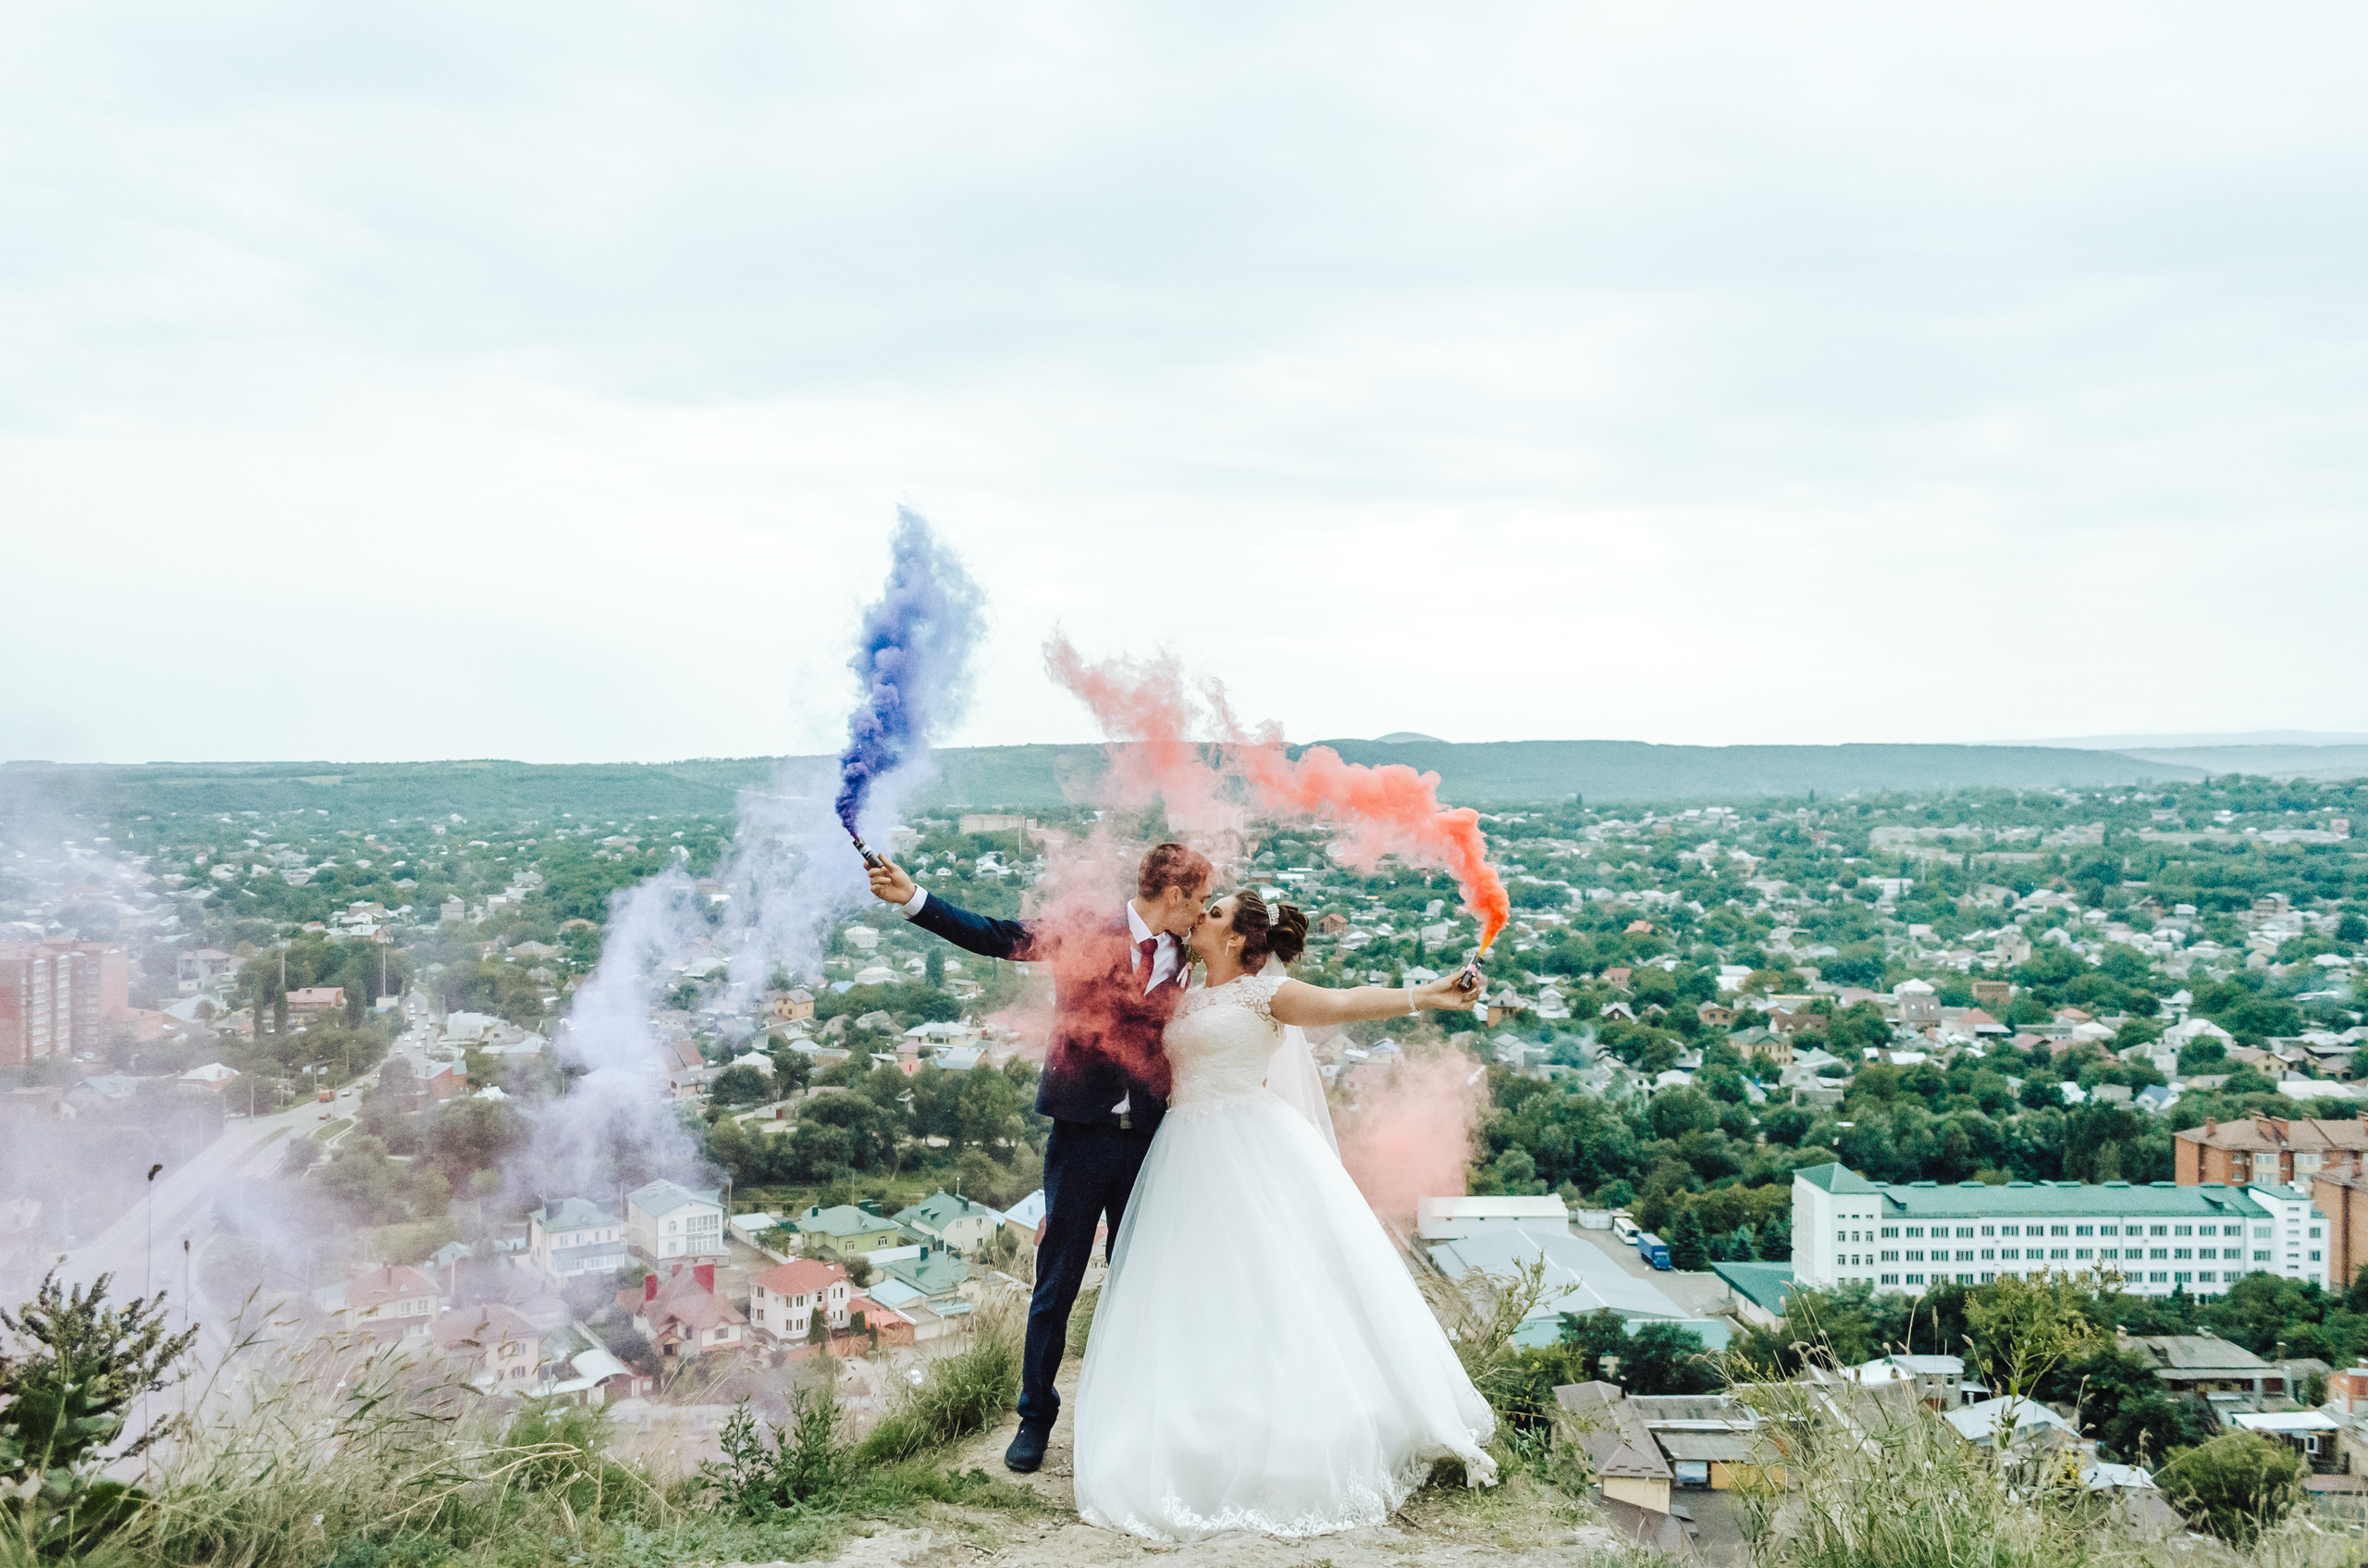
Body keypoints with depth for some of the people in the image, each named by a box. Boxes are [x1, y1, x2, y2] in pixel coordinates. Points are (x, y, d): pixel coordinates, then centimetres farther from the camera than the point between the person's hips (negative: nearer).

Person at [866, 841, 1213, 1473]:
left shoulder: (1190, 963, 4)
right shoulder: (1084, 935, -5)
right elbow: (993, 936, -8)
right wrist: (911, 898, -18)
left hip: (1150, 1143, 3)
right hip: (1080, 1137, -2)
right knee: (1055, 1286, 8)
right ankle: (1036, 1416, 24)